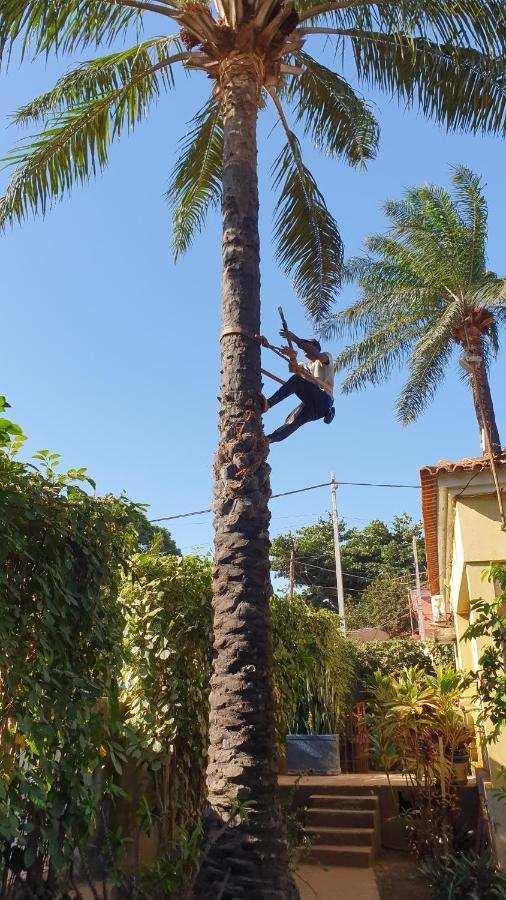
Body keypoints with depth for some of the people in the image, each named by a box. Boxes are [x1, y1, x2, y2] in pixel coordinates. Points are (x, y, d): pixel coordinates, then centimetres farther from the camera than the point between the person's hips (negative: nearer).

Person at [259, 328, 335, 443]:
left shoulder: (326, 358, 15)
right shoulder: (304, 366, 32)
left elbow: (316, 355, -12)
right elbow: (293, 369, 6)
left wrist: (296, 339, -18)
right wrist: (292, 358, -18)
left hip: (323, 400, -6)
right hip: (311, 405, 7)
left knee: (297, 380, -28)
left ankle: (268, 403, -42)